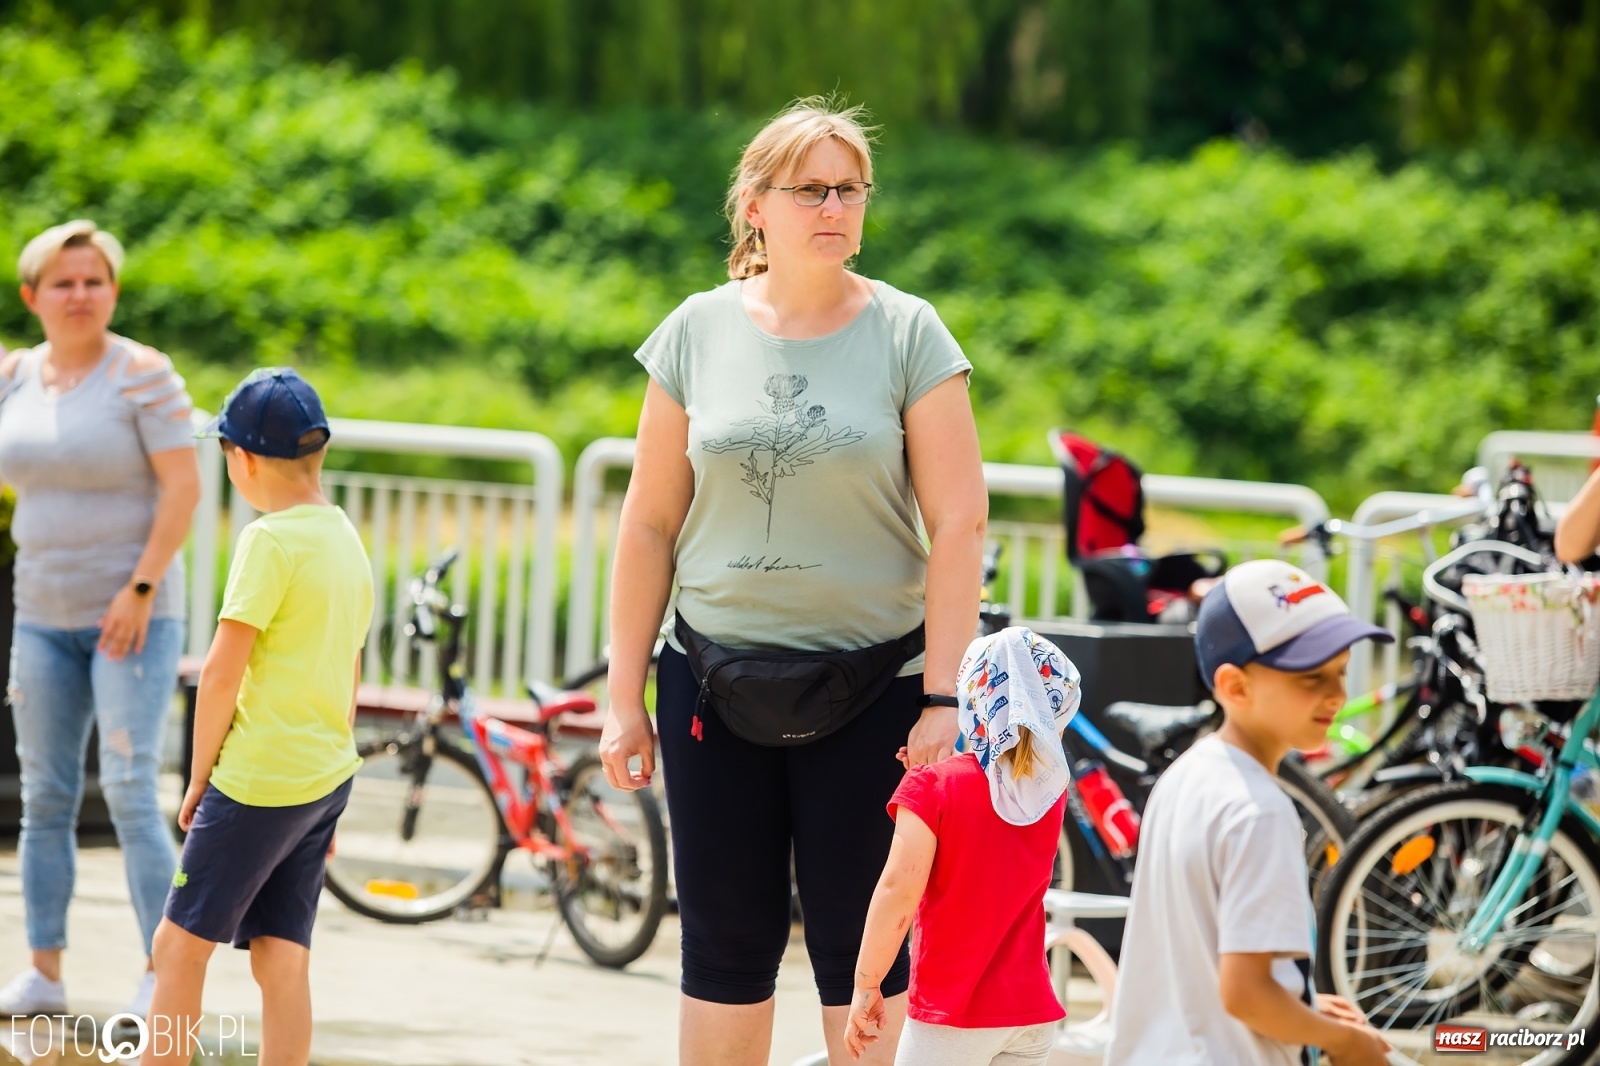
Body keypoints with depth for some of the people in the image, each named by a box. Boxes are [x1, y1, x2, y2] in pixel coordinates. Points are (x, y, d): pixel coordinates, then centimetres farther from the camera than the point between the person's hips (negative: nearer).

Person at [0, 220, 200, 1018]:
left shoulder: (142, 374, -9)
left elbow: (184, 486, -12)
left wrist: (141, 590, -17)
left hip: (132, 615, -6)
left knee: (130, 790, -11)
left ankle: (165, 975, -7)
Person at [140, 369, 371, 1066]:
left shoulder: (270, 541, -13)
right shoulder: (348, 541, 12)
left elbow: (223, 673, -16)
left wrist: (200, 776, -5)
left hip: (258, 780, -8)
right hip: (327, 774, 8)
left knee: (180, 943, 0)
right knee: (284, 955, 7)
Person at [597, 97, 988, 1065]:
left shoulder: (906, 333, -2)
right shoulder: (699, 331, 4)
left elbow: (960, 522, -4)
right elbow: (651, 522, 7)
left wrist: (944, 697, -10)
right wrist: (625, 697, 5)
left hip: (870, 683, -2)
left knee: (862, 948, 2)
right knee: (726, 942, 5)